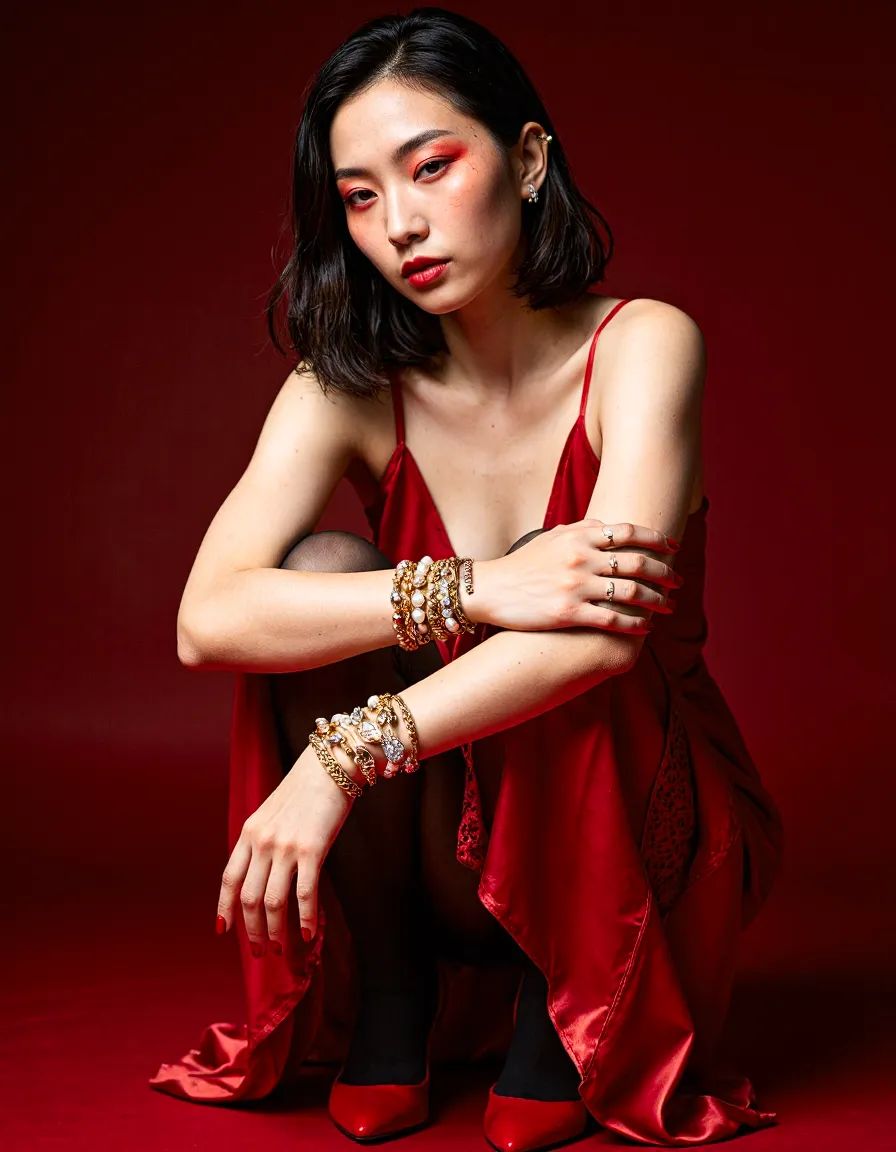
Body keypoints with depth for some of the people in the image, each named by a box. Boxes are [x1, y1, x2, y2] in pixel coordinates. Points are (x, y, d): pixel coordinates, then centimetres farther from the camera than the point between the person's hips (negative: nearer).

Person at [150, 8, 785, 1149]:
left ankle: (566, 1008, -5)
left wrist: (343, 758, -39)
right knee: (325, 572, -22)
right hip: (457, 849, 2)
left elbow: (611, 626, -31)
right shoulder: (346, 392, -9)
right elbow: (208, 619, -25)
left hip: (637, 829, -1)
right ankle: (388, 991, -7)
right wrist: (475, 590, -36)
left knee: (555, 651, -32)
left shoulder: (642, 346, -16)